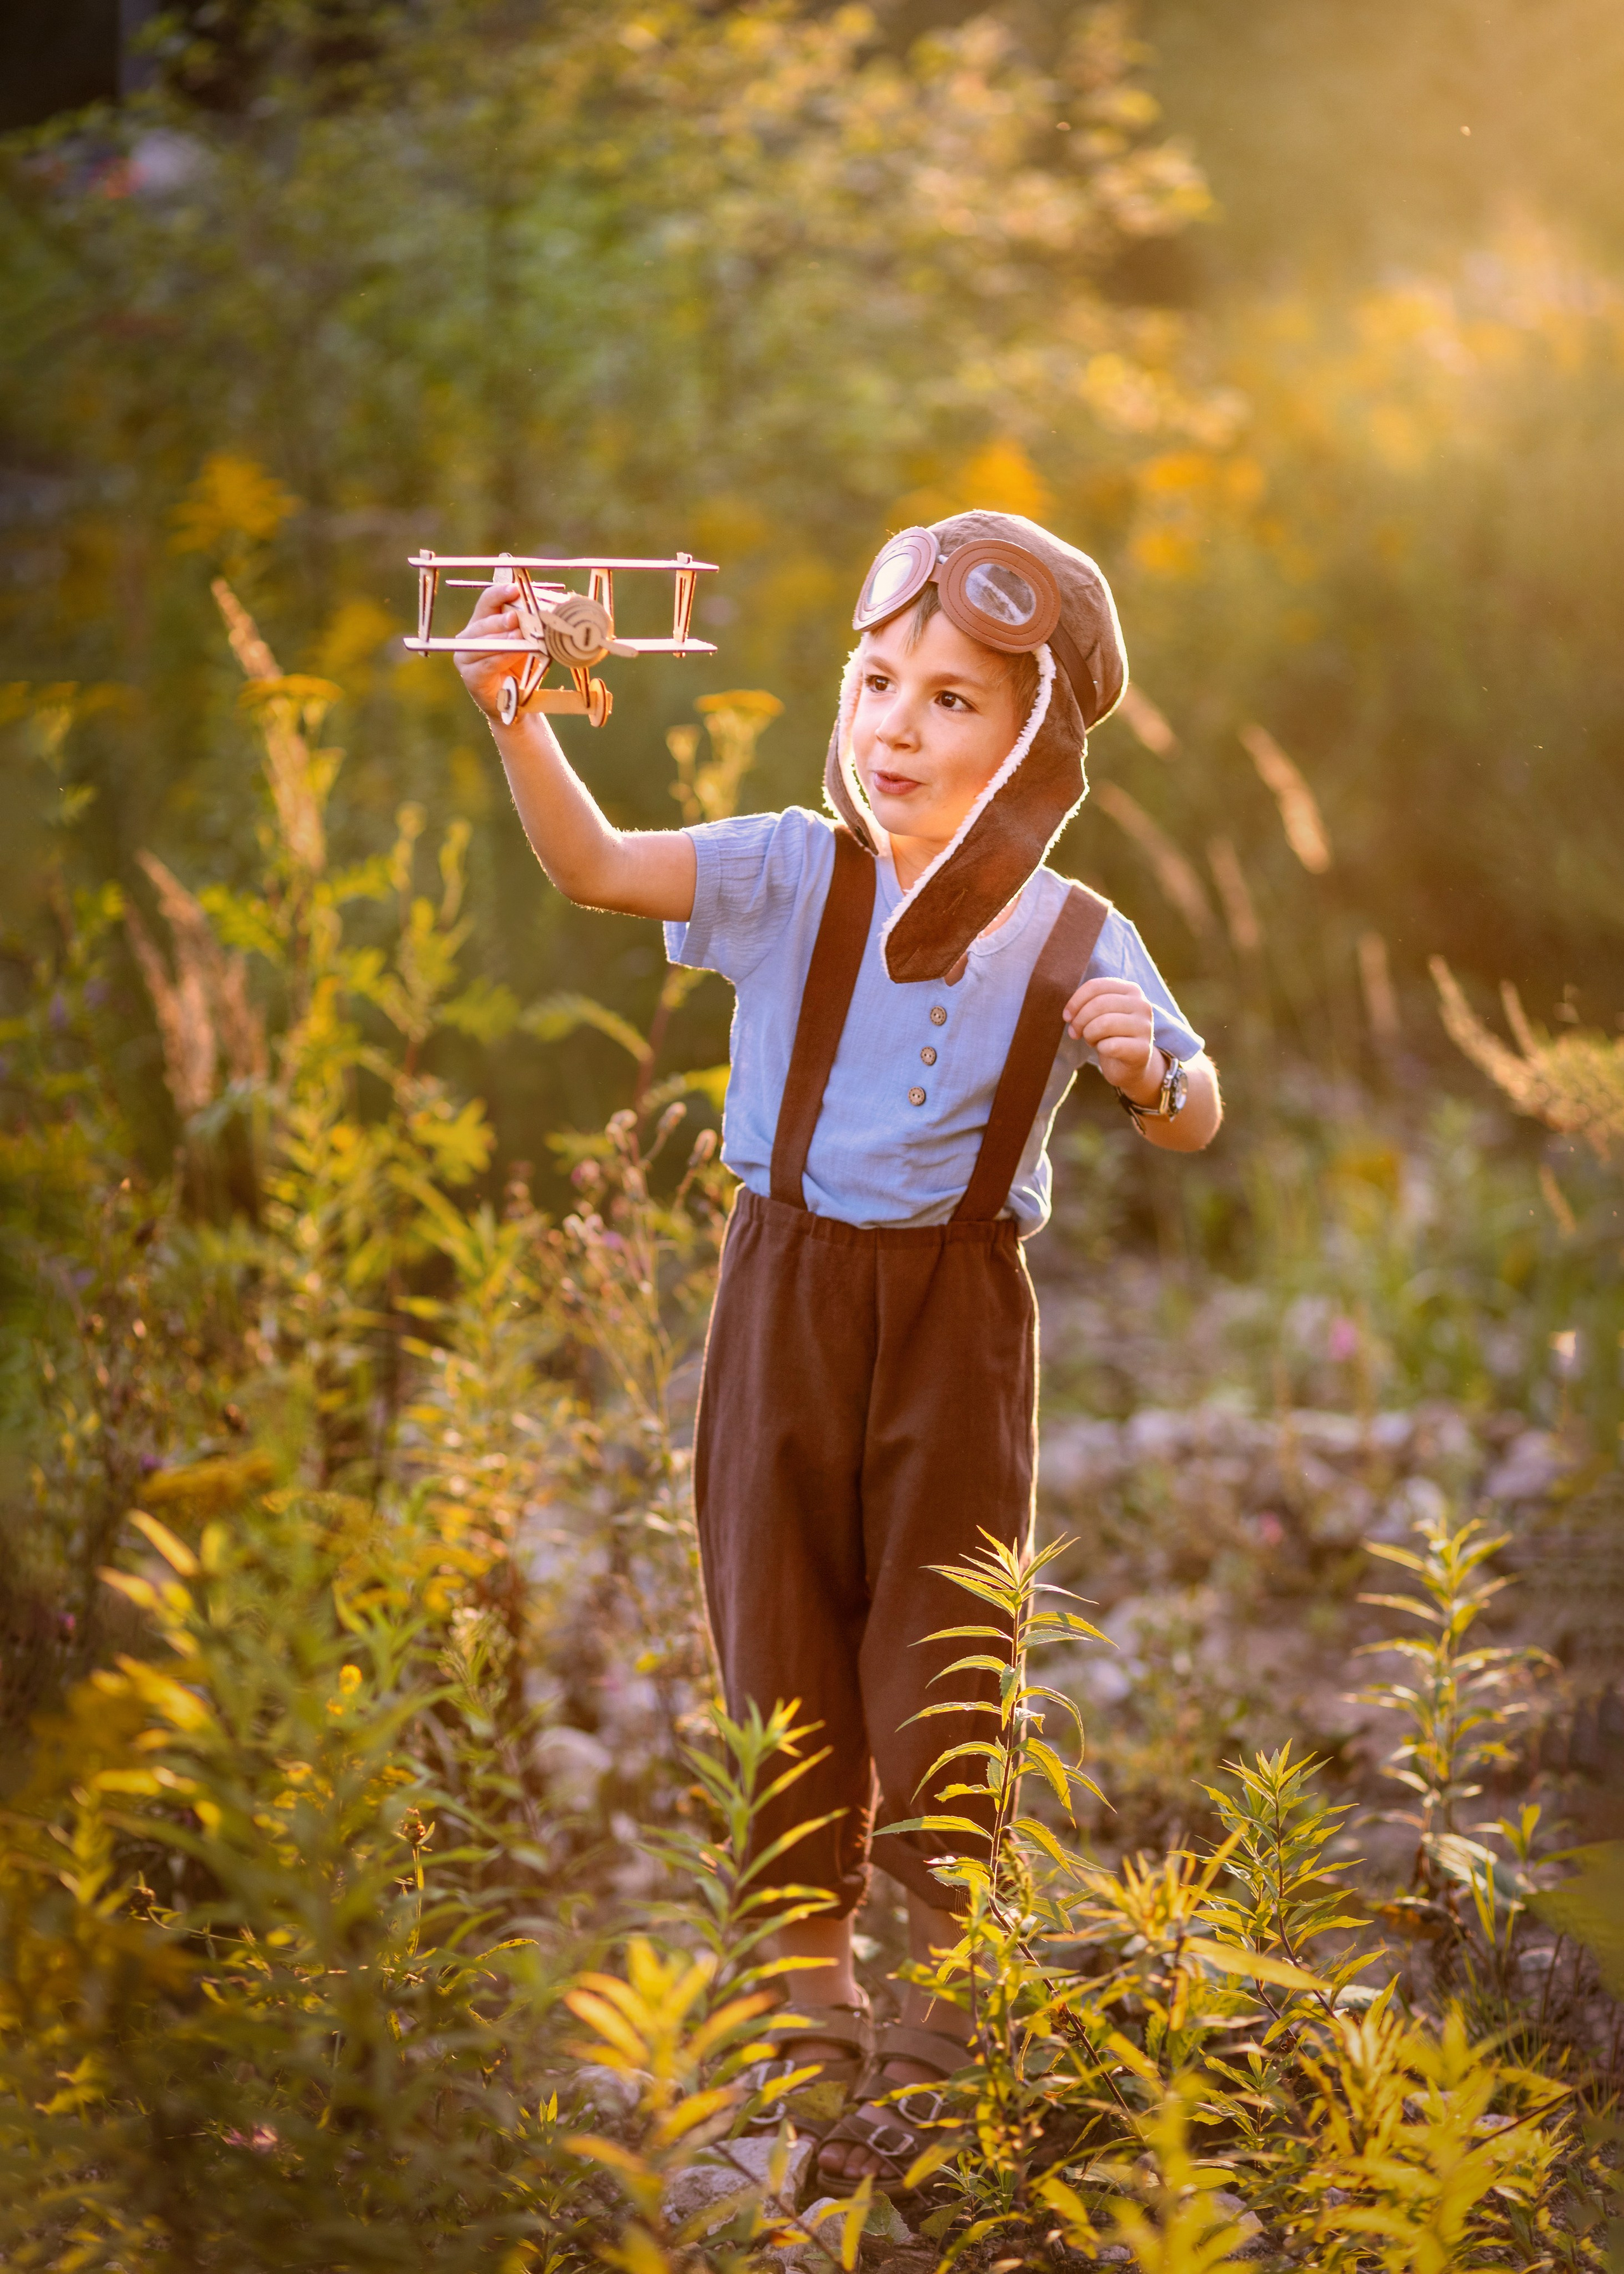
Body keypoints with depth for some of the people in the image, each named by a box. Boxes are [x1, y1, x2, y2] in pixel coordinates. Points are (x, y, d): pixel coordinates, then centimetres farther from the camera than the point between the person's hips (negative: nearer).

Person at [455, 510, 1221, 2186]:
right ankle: (812, 1988, 29)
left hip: (957, 1311, -1)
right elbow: (596, 867, -24)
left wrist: (1148, 1072, -27)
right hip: (786, 1300, 1)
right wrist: (517, 722, -42)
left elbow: (1196, 1121, -4)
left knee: (939, 1663, 4)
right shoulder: (791, 875, -10)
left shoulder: (1074, 940, -8)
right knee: (783, 1641, 11)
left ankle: (937, 2006, 22)